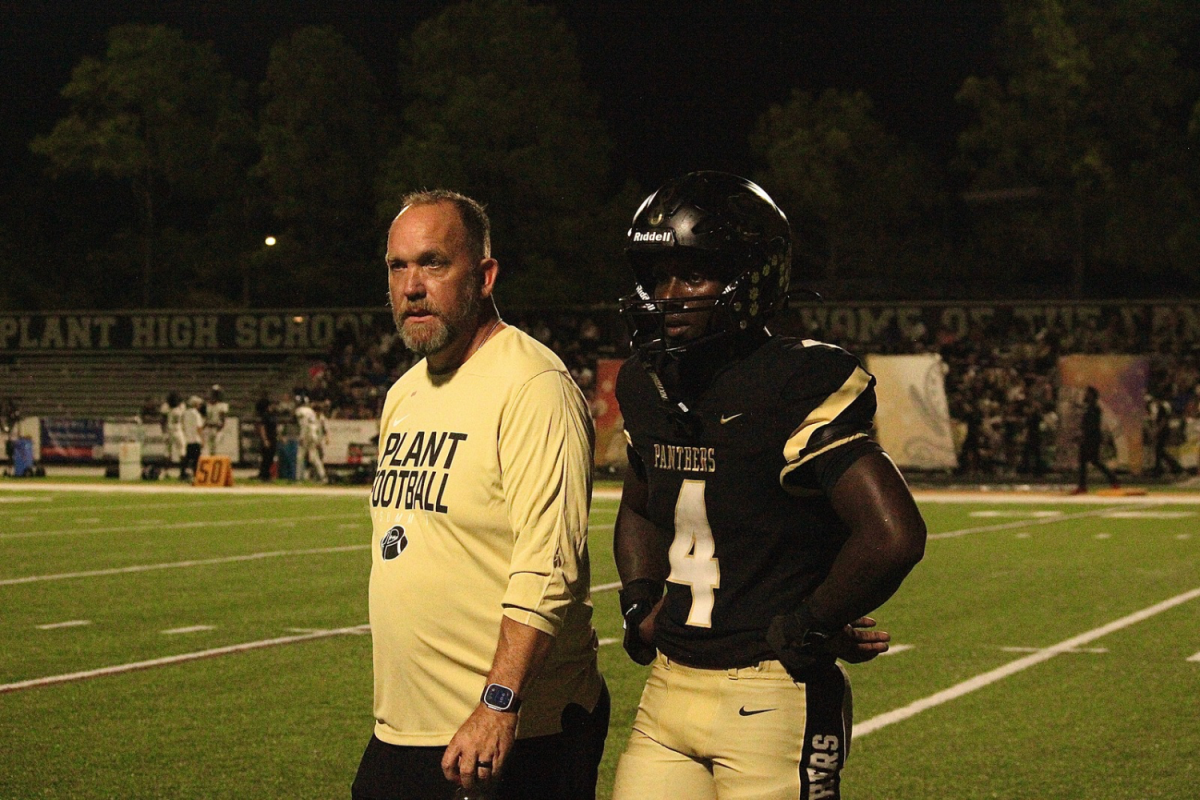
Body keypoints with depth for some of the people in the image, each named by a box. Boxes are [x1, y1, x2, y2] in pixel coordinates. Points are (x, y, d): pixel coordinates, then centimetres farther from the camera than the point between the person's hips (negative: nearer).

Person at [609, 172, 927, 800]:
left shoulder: (799, 388, -16)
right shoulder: (648, 387, 8)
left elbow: (892, 537, -25)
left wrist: (802, 630, -14)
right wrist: (640, 607, 11)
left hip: (772, 700, -7)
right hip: (669, 690, 7)